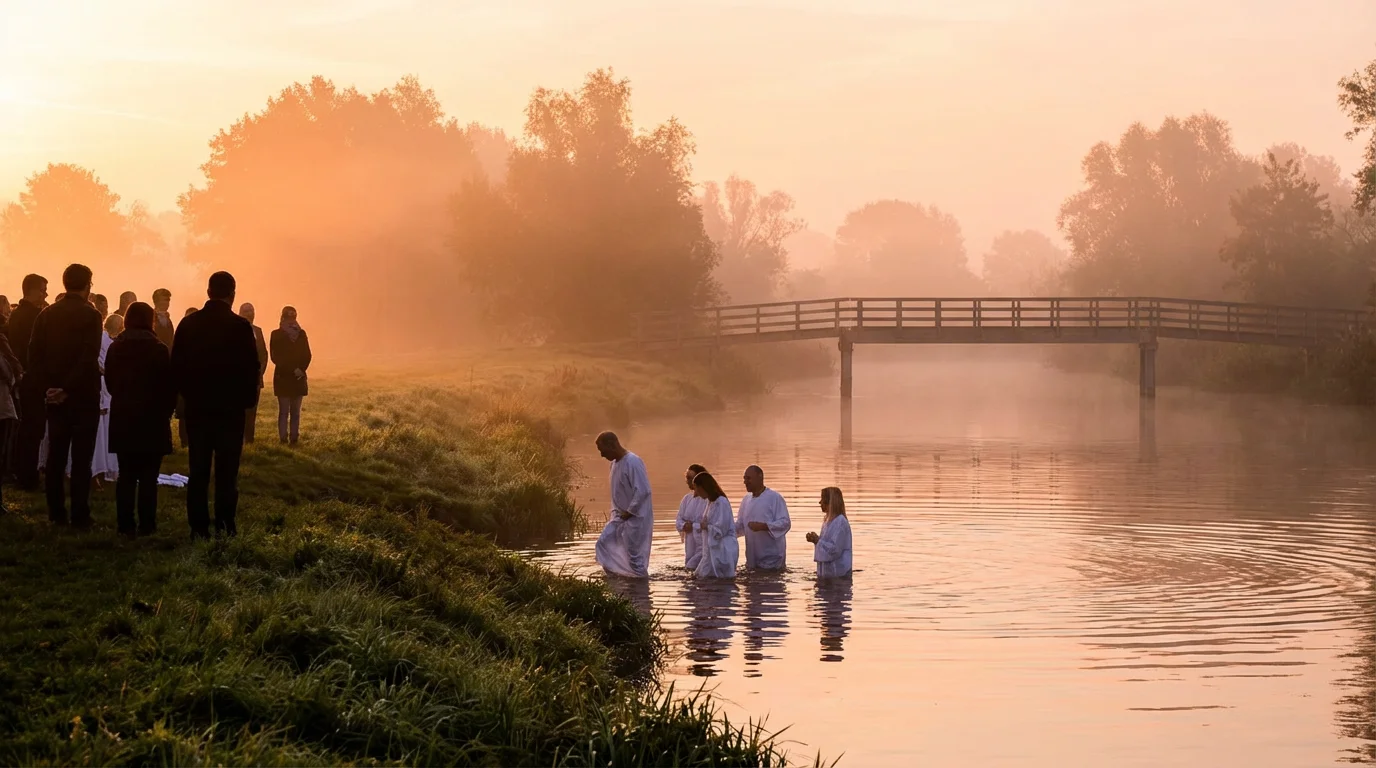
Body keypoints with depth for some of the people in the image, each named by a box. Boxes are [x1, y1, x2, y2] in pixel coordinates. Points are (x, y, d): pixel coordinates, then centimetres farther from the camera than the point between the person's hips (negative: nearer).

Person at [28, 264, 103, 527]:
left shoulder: (46, 314, 5)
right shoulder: (90, 315, -10)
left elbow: (34, 355, 0)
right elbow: (89, 358, -18)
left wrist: (47, 387, -2)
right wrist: (68, 389, -13)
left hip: (54, 395, 5)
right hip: (84, 396, -4)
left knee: (55, 456, 10)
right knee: (81, 458, -2)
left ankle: (56, 513, 12)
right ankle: (80, 516, -3)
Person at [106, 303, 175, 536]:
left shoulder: (115, 349, 3)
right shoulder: (158, 350, -11)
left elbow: (109, 382, 10)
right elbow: (169, 386, -9)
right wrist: (166, 411, 5)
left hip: (122, 419, 4)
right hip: (152, 419, -4)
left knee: (126, 474, 10)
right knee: (148, 475, 0)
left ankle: (125, 524, 8)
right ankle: (146, 524, -2)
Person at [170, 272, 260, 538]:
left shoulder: (188, 324, -1)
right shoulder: (240, 327, -10)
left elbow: (176, 366, 3)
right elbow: (251, 368, -9)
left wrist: (189, 394, 14)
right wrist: (247, 399, 5)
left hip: (197, 407, 3)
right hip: (230, 407, -3)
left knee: (199, 471, 7)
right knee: (227, 471, 2)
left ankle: (199, 527, 5)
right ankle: (225, 527, -2)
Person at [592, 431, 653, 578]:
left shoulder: (633, 462, -20)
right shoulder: (615, 463, 9)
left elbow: (643, 491, -25)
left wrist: (629, 512, -18)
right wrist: (615, 512, 10)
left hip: (637, 517, -9)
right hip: (622, 516, 9)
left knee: (635, 555, -6)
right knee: (604, 543, 4)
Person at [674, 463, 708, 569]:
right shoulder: (687, 498, 9)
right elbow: (678, 520, 10)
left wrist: (693, 526, -16)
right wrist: (684, 525, -10)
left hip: (705, 544, -7)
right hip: (690, 544, 7)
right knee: (689, 567, 10)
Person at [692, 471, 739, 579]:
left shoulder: (721, 502, -15)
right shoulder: (710, 502, 11)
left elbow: (721, 529, -18)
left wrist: (707, 527, -5)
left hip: (723, 549, -9)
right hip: (713, 548, 9)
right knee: (702, 576, 6)